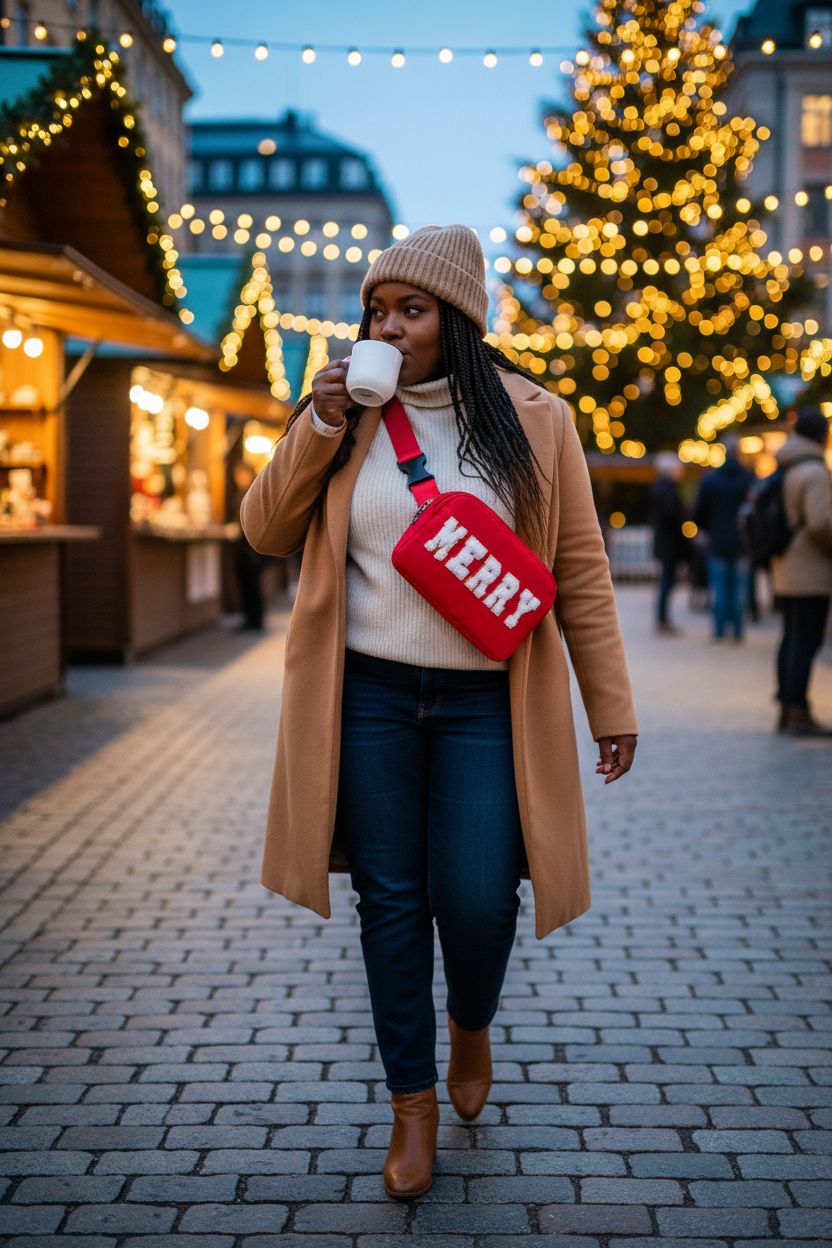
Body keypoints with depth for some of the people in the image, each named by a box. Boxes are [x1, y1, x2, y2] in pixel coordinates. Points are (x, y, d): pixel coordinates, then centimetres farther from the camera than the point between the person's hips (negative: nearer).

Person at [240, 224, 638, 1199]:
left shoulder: (534, 421, 0)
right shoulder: (349, 416, 5)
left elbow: (578, 570, 2)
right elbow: (268, 531, 7)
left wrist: (611, 706, 0)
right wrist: (318, 429, -8)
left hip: (485, 702, -1)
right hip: (370, 693, 2)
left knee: (477, 900, -5)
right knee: (391, 898, 5)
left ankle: (470, 1025, 30)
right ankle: (414, 1102, 20)